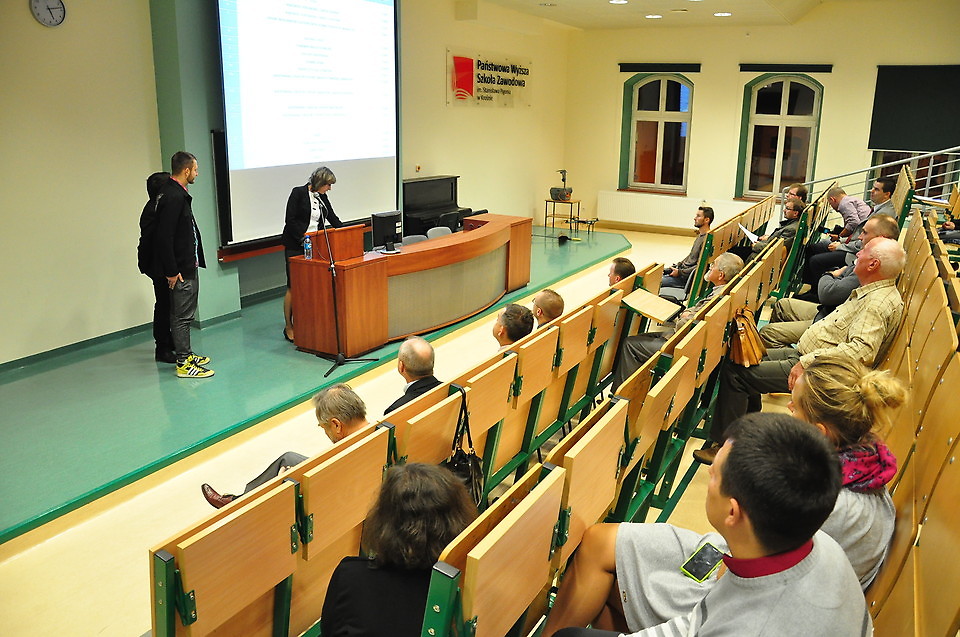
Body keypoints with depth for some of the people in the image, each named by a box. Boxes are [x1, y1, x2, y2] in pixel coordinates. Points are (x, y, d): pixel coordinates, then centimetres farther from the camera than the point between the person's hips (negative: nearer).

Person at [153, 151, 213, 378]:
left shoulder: (175, 193, 12)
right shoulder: (173, 197, -20)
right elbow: (164, 237, -23)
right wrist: (171, 271, -22)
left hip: (186, 266, 10)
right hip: (181, 270, -10)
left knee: (183, 314, 18)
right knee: (182, 315, -3)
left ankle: (185, 355, 29)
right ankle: (184, 364, 4)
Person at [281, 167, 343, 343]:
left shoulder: (322, 197, 9)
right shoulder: (298, 193, -9)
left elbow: (333, 219, 15)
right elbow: (290, 221, -13)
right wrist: (304, 237, -20)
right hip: (295, 246, -6)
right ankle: (288, 327, 5)